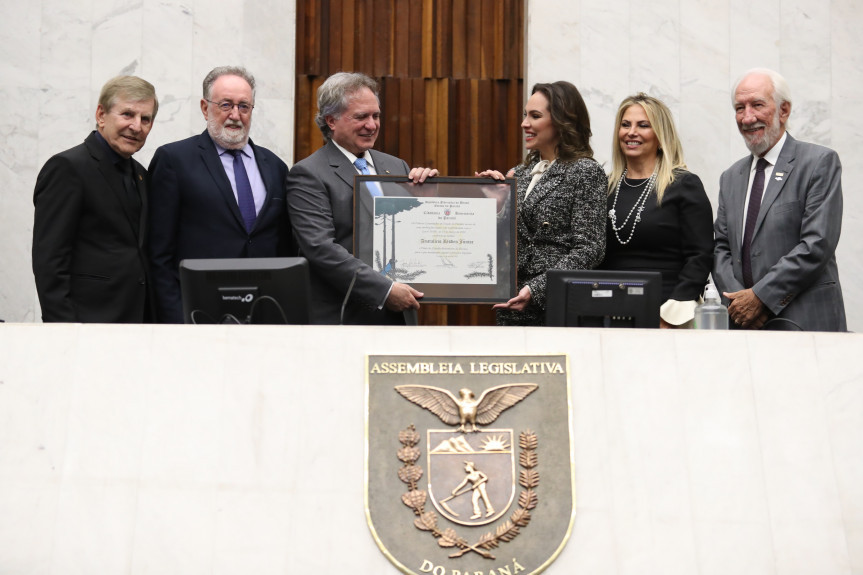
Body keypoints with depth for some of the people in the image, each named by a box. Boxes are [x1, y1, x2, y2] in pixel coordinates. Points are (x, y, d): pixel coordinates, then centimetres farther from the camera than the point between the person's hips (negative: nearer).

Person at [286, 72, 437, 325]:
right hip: (340, 317, -5)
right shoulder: (308, 175, -5)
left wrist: (426, 186, -2)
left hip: (397, 313, 5)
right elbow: (320, 247, -17)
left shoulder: (396, 167, 13)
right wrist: (384, 290, -21)